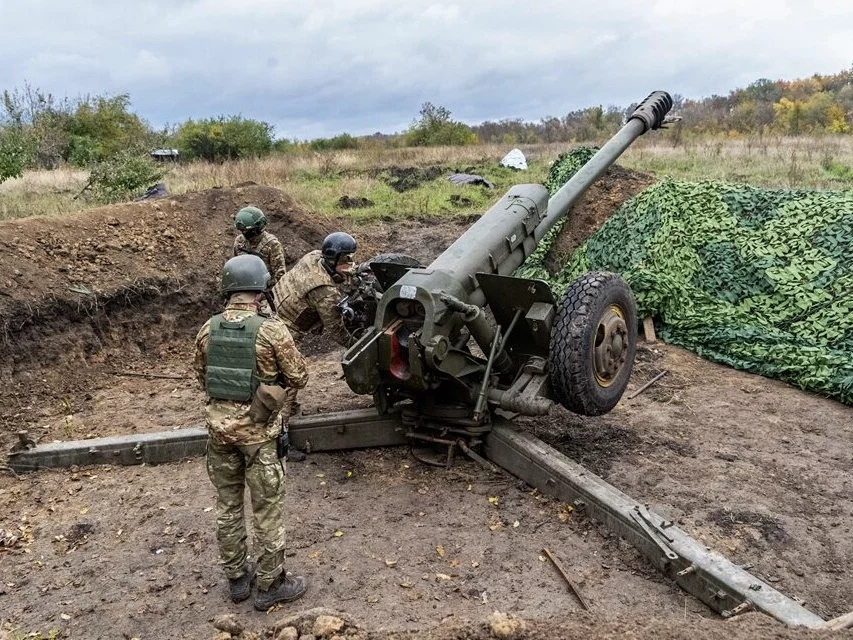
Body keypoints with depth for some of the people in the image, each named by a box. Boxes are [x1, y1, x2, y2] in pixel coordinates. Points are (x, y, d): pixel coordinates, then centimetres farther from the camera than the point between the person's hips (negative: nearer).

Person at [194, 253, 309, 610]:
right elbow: (299, 378, -9)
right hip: (259, 430, -5)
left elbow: (202, 378, 11)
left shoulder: (208, 329, -2)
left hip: (219, 426, 5)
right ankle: (271, 585, 22)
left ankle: (236, 578, 33)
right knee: (267, 510, 9)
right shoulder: (271, 330, -18)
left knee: (227, 506, 18)